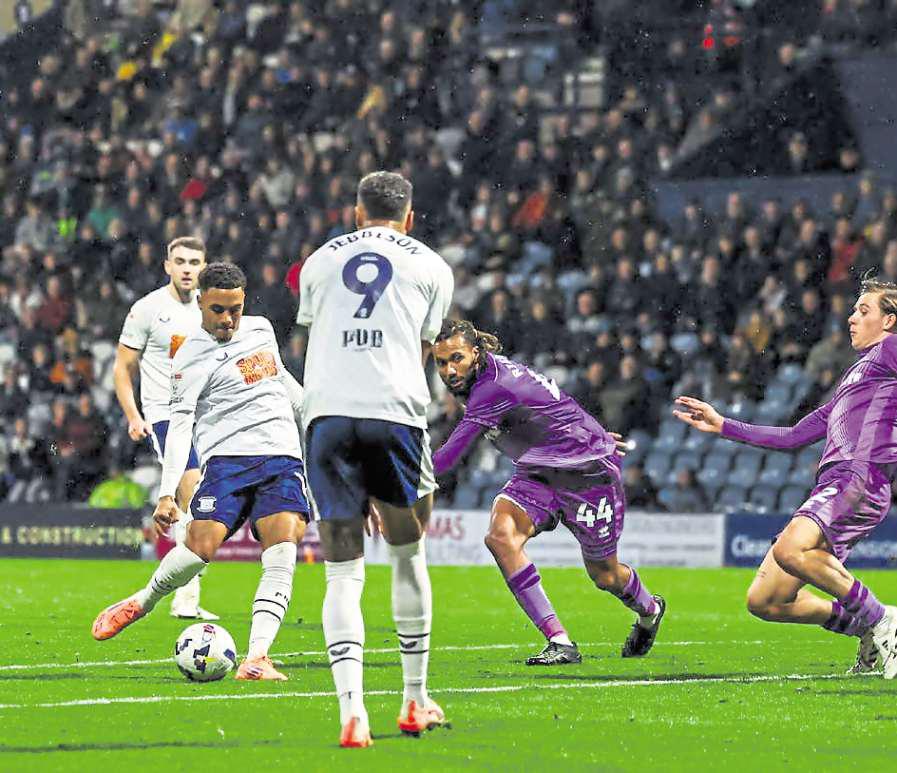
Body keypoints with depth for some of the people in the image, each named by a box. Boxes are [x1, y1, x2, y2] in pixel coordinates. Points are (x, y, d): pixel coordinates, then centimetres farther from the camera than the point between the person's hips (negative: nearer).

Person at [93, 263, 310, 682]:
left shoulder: (261, 329, 16)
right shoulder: (191, 357, -2)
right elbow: (180, 425, -10)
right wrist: (167, 494, -20)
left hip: (283, 457, 4)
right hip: (227, 457, -4)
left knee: (282, 553, -18)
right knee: (202, 543, -22)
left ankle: (257, 658, -25)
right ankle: (142, 602, 8)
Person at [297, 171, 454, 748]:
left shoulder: (320, 262, 22)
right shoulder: (431, 267, 16)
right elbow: (421, 351, 16)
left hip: (326, 413, 1)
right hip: (396, 413, -1)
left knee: (344, 573, -1)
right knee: (408, 554, 18)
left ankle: (352, 708, -18)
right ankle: (416, 701, 24)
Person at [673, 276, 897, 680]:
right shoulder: (852, 375, 34)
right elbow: (794, 436, 37)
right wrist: (722, 425, 38)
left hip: (861, 479, -9)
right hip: (829, 487, 9)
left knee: (789, 551, -35)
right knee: (763, 601, 1)